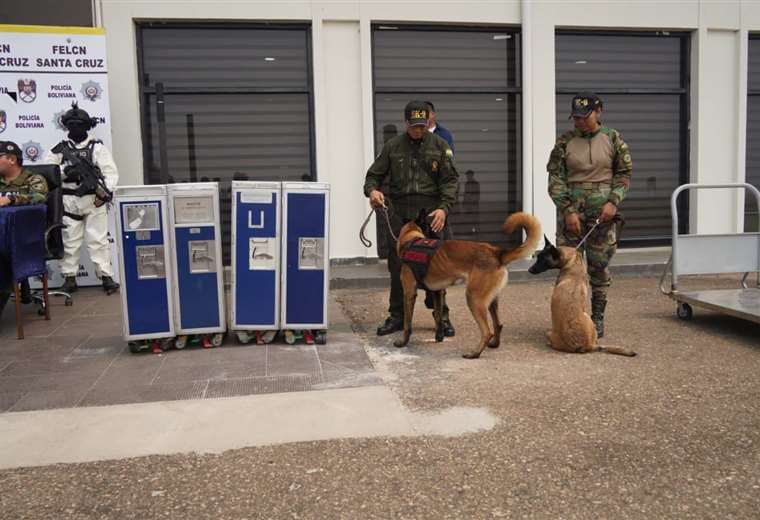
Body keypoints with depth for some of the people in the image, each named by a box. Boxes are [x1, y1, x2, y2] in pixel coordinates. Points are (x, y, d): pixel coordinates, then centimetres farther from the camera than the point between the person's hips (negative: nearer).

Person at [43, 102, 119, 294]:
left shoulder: (97, 147, 3)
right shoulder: (59, 149, 8)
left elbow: (111, 172, -5)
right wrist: (64, 172, -11)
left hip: (94, 199, -2)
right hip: (69, 201, 2)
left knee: (99, 240, -2)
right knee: (69, 241, 5)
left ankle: (106, 276, 1)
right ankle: (69, 277, 13)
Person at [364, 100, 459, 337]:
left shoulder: (440, 146, 6)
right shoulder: (392, 146, 10)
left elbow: (450, 180, 1)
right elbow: (374, 174, 12)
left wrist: (444, 208, -15)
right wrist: (372, 190, -12)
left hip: (430, 211, -2)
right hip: (399, 212, 2)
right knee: (397, 266, 4)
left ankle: (442, 316, 11)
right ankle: (397, 316, 16)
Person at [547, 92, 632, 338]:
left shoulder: (613, 138, 3)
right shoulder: (564, 141, 2)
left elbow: (624, 174, 6)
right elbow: (555, 178, -1)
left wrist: (613, 201, -9)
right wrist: (568, 210, -10)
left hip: (602, 210, 0)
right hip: (570, 209, 0)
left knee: (599, 265, 5)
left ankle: (598, 318, 17)